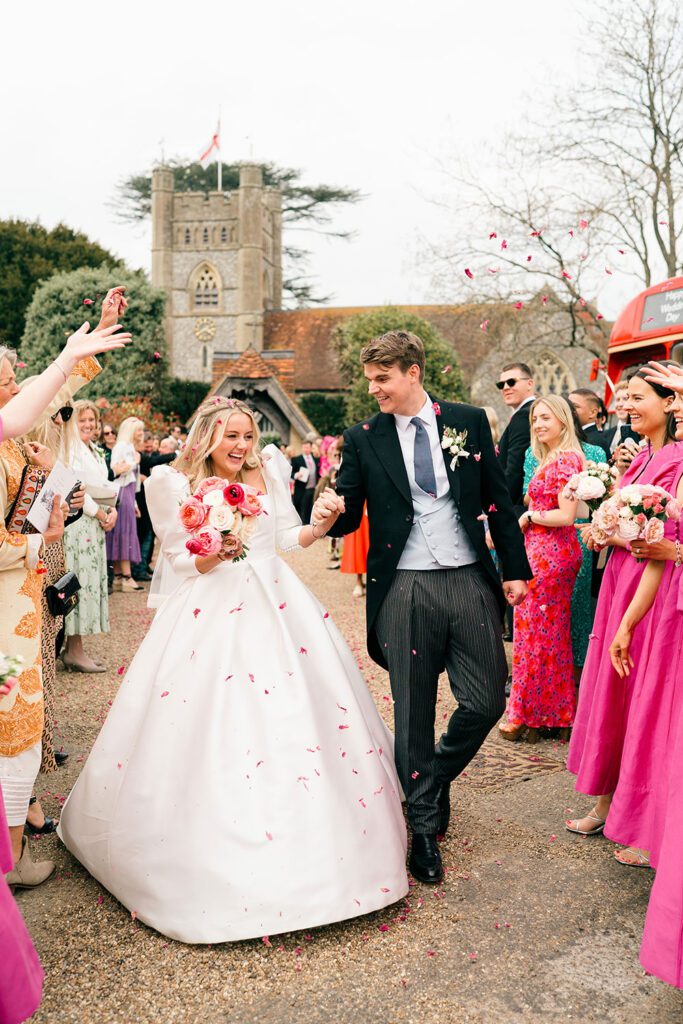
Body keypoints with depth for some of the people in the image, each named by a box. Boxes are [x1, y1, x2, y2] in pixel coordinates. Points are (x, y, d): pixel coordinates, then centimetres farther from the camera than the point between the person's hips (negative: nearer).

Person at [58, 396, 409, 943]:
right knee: (211, 735, -1)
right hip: (211, 615, -3)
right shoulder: (172, 482, -4)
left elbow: (289, 537, 9)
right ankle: (217, 861, 17)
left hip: (277, 606, 3)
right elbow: (179, 562, 0)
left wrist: (323, 524, -9)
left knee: (303, 718, 6)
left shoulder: (271, 466, 4)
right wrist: (212, 555, -19)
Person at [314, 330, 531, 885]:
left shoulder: (469, 421, 5)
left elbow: (499, 499, 7)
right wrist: (332, 512, -18)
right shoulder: (363, 439, 3)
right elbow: (350, 515, 5)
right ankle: (424, 826, 25)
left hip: (470, 580, 1)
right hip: (405, 591, -1)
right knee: (414, 713, 7)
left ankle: (438, 776, 34)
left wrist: (515, 568, 5)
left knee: (487, 701, 4)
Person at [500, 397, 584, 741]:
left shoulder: (565, 460, -14)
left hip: (549, 554, -10)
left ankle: (528, 714, 11)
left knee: (537, 632, 0)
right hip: (543, 551, 10)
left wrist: (528, 517, -10)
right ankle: (554, 711, 24)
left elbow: (566, 515, -20)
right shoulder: (550, 459, 16)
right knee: (552, 632, 14)